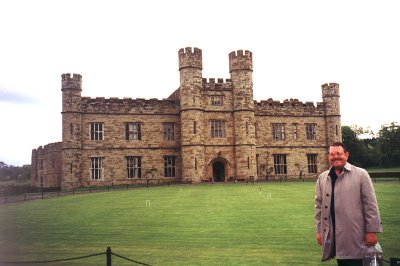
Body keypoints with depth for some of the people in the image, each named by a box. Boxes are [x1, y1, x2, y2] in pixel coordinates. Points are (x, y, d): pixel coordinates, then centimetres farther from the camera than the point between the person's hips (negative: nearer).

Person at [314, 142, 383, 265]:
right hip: (333, 235, 3)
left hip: (355, 235, -3)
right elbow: (319, 206, 11)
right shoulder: (322, 178, 8)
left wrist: (372, 231, -7)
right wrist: (319, 230, 9)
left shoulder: (361, 174, -3)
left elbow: (370, 205, -4)